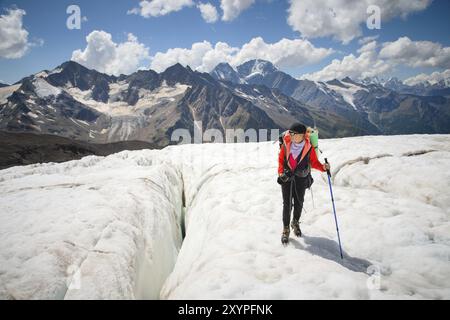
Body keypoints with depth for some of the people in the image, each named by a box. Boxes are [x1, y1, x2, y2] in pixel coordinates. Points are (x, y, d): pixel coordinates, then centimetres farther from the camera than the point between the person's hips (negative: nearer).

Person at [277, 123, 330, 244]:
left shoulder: (308, 148, -14)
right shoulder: (286, 145, -11)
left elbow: (314, 162, -3)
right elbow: (281, 160, 2)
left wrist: (323, 167, -21)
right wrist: (281, 172, -9)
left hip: (301, 178, 0)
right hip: (286, 177, 0)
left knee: (299, 203, 14)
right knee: (287, 204, -2)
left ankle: (295, 223, 41)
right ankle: (285, 230, 12)